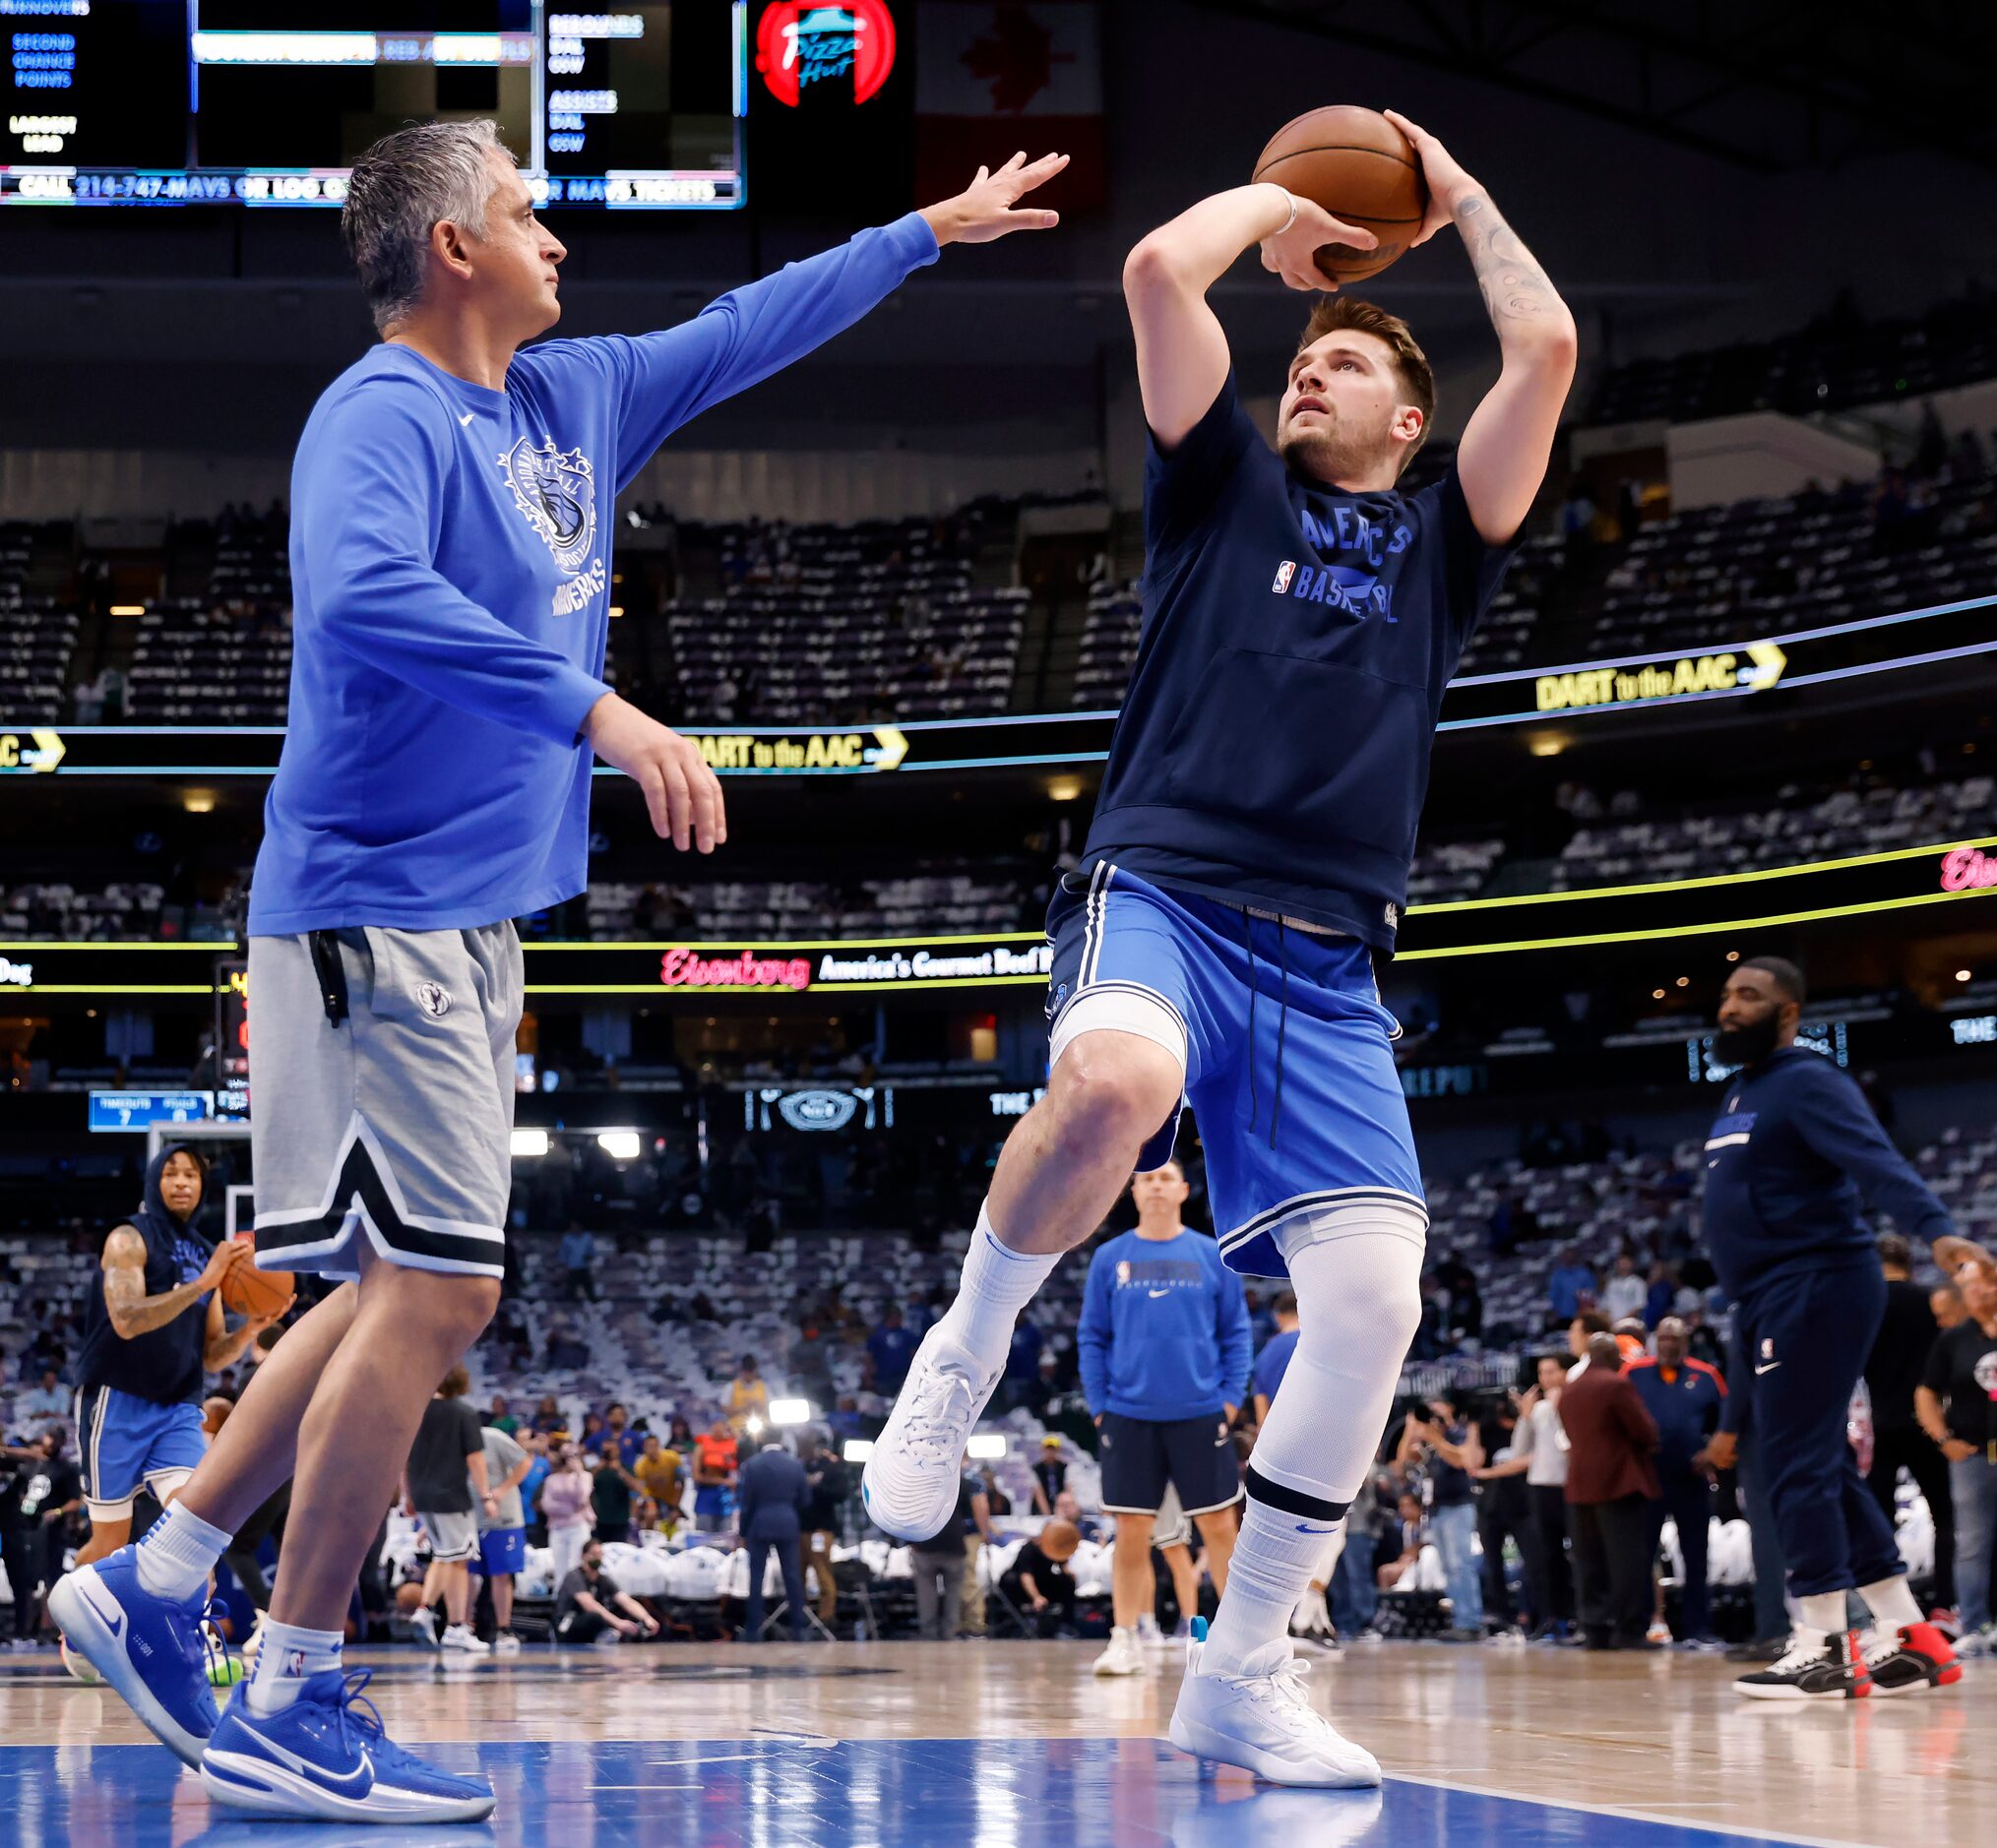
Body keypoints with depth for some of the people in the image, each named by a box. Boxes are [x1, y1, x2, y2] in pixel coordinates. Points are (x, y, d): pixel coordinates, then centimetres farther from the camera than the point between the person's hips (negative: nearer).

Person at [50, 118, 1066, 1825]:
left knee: (419, 1294, 11)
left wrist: (928, 234, 32)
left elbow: (742, 333, 28)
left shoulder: (569, 399, 14)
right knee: (433, 1291, -11)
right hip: (376, 906, -10)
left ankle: (157, 1588, 20)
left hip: (473, 917, 10)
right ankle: (292, 1713, -4)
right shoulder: (380, 418, -13)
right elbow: (360, 598, -32)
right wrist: (598, 711, -35)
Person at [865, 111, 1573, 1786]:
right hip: (1160, 891, -3)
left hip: (1328, 963, 3)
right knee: (1117, 1081, -39)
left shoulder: (1442, 543, 22)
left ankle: (1241, 1676, 2)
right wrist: (1283, 201, 23)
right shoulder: (1228, 487, 18)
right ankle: (965, 1352, -12)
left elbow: (1548, 348, 10)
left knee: (1375, 1299, -12)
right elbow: (1159, 273, 6)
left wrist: (1461, 197, 24)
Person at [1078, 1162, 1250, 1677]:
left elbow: (1236, 1332, 6)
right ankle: (1124, 1641, 7)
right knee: (1132, 1531, 1)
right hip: (1129, 1417, 0)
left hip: (1199, 1416, 0)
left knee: (1218, 1524, 2)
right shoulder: (1109, 1258, 5)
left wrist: (1231, 1397, -3)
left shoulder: (1212, 1256, 4)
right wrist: (1098, 1404, -1)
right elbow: (1091, 1338, 7)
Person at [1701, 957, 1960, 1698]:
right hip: (1772, 1300, 10)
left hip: (1815, 1288, -10)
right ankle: (1906, 1637, 16)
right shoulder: (1742, 1092, 17)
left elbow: (1879, 1162, -26)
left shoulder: (1808, 1083, -12)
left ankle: (1823, 1650, -7)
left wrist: (1935, 1229, -42)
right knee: (1825, 1469, 11)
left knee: (1798, 1466, -10)